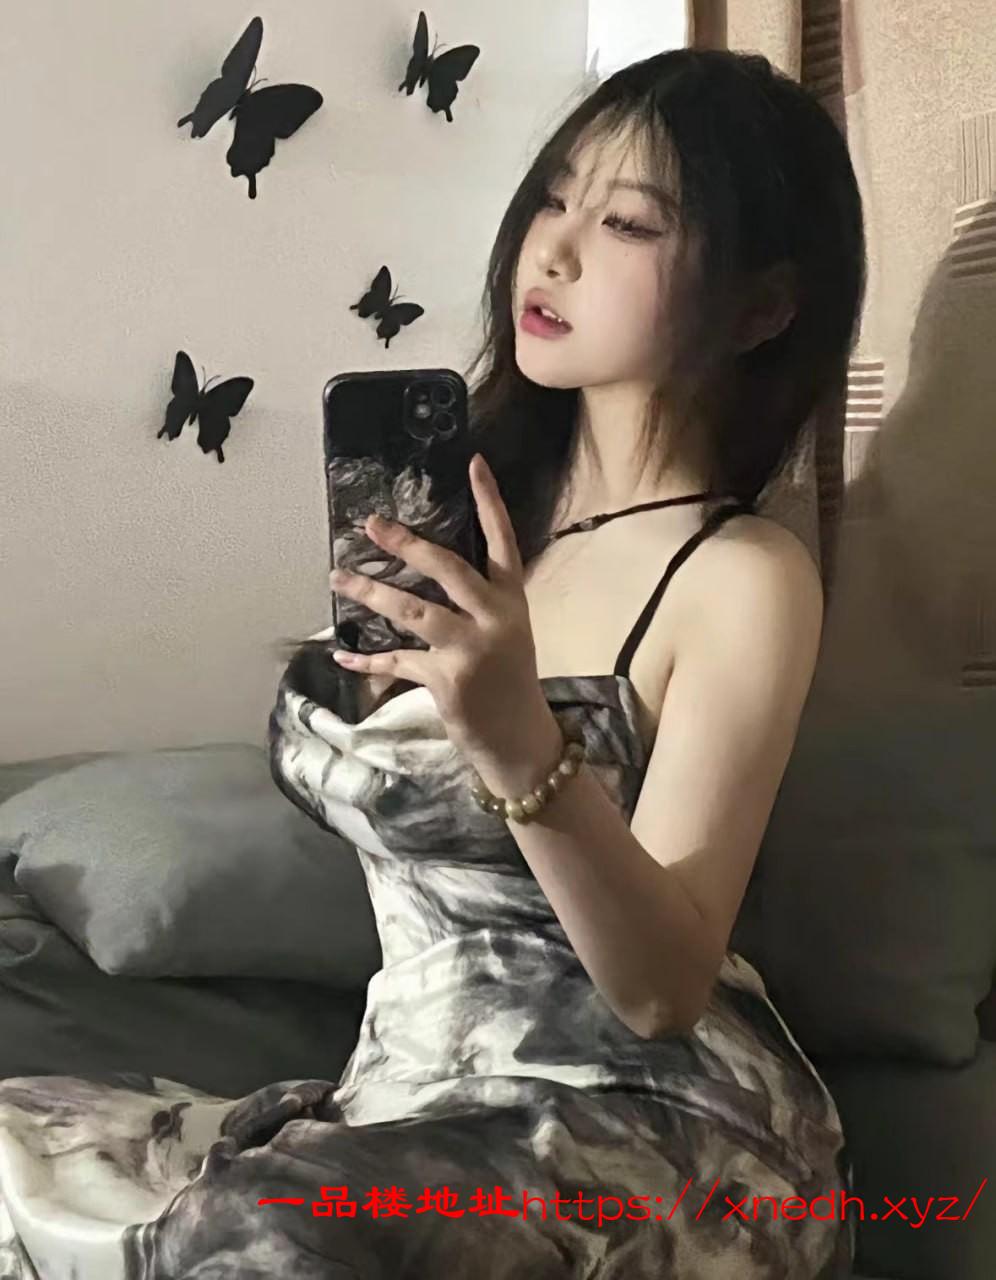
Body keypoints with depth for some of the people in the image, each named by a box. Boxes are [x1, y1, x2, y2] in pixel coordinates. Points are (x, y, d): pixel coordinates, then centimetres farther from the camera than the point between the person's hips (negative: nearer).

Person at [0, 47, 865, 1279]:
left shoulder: (743, 577, -13)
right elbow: (383, 784, 13)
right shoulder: (473, 502, 5)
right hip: (403, 1096, 6)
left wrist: (518, 739, -32)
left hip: (648, 1127, -5)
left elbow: (664, 987, -17)